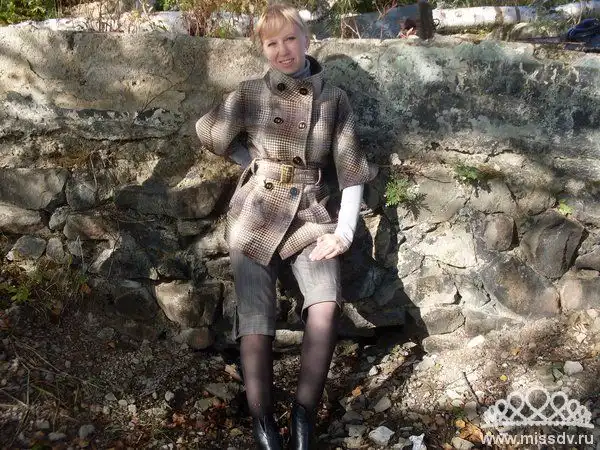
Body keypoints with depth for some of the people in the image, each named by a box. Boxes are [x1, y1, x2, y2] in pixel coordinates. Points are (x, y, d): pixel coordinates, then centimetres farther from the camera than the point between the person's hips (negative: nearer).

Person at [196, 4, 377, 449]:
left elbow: (351, 169, 4)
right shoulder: (249, 95, 4)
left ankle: (305, 414, -6)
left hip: (311, 215, 0)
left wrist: (345, 231, -6)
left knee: (326, 307, -23)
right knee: (256, 321, -9)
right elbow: (209, 134, 17)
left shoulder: (334, 99, 6)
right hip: (256, 213, 0)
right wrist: (258, 167, 10)